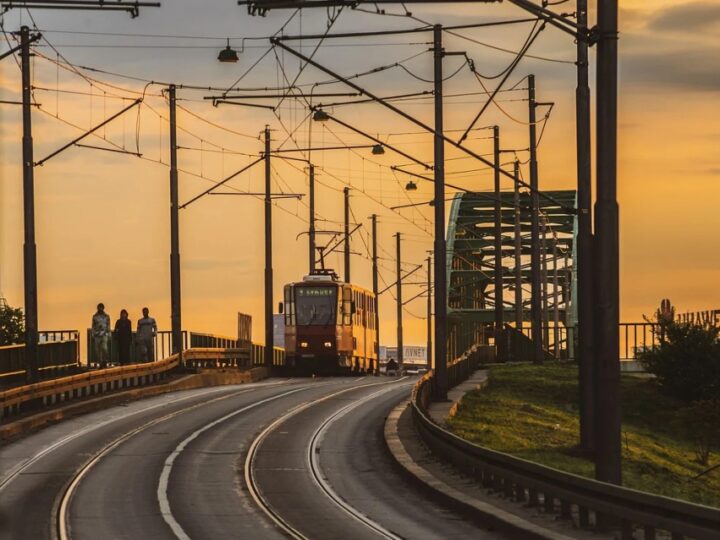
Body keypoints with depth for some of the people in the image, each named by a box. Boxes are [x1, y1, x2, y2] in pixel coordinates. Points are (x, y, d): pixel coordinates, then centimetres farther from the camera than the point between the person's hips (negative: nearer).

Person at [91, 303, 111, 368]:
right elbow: (93, 327, 10)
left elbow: (108, 326, 9)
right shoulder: (95, 316, 9)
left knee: (104, 348, -20)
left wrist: (109, 335, 4)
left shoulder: (106, 316, 8)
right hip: (97, 335, 2)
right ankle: (100, 363, 8)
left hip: (104, 335, -2)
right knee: (97, 350, 1)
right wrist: (92, 336, 4)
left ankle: (105, 362, -10)